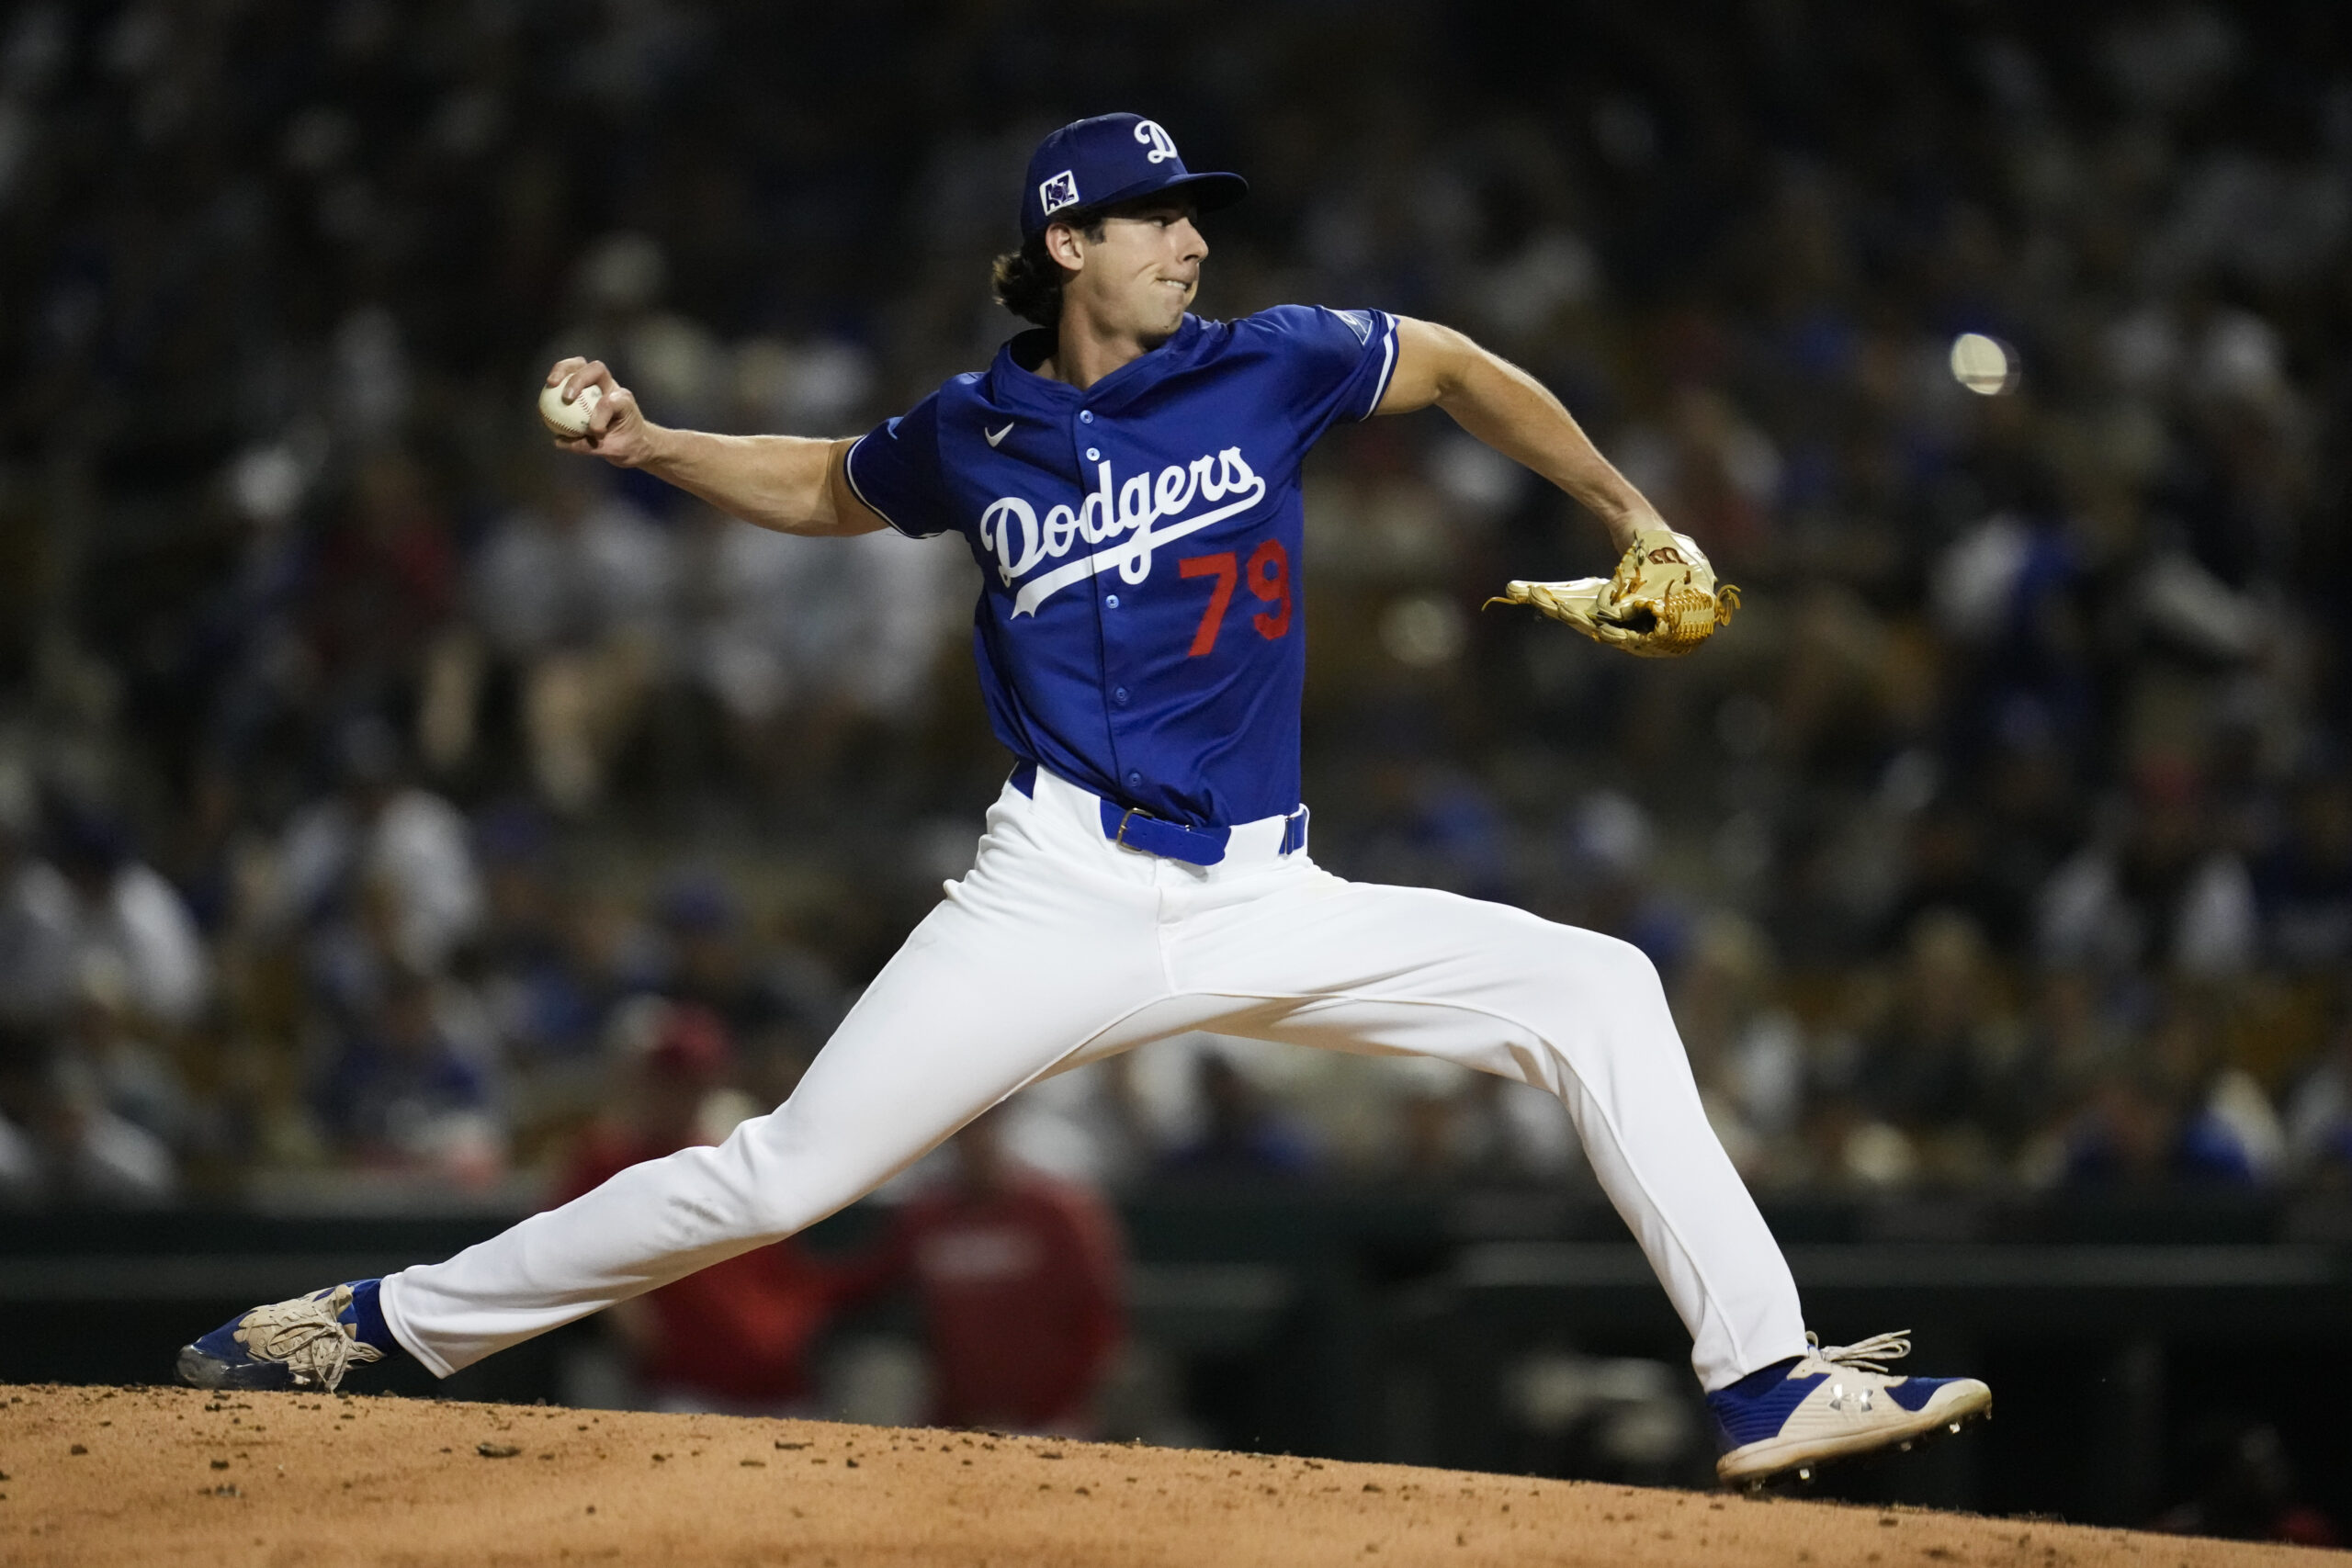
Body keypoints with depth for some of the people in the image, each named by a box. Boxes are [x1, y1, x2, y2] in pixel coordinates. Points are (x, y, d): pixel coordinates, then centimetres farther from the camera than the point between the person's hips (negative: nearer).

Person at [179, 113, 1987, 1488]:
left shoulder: (1264, 366, 2)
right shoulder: (973, 432, 3)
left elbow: (1456, 364, 17)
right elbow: (828, 486, 24)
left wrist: (1632, 515, 11)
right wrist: (647, 444, 10)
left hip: (1265, 907, 2)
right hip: (1062, 898, -2)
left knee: (1596, 990, -12)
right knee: (778, 1176, -8)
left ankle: (1765, 1381, -10)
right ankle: (383, 1321, 4)